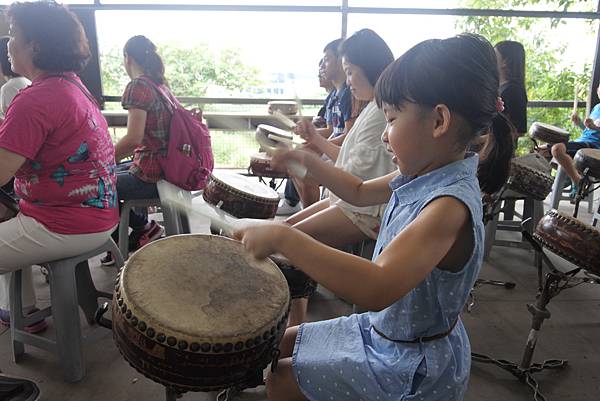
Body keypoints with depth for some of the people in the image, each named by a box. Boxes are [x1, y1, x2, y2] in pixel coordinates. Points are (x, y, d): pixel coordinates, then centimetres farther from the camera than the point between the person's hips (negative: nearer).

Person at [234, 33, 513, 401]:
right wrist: (309, 161, 2)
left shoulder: (450, 204, -34)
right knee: (280, 346, 16)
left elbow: (377, 288, -47)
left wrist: (283, 239, -44)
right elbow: (361, 192, 13)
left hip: (413, 365, -8)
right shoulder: (423, 174, -6)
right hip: (381, 328, 8)